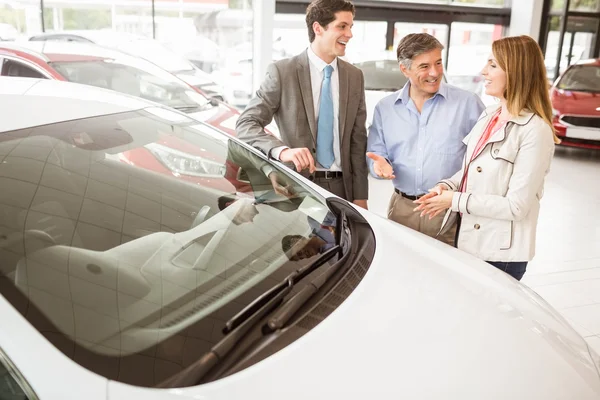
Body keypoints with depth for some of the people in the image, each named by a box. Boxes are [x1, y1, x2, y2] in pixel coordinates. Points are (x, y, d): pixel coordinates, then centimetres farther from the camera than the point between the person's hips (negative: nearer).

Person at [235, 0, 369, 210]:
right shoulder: (282, 71, -6)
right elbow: (245, 123, -11)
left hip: (341, 187, 4)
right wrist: (283, 150, -29)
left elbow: (357, 140, 7)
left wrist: (360, 197, 3)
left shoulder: (355, 77, 8)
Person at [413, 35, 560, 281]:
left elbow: (516, 206, -20)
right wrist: (447, 186, -4)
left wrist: (455, 200, -16)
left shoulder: (535, 131, -18)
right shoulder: (488, 116, 6)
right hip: (466, 240, 7)